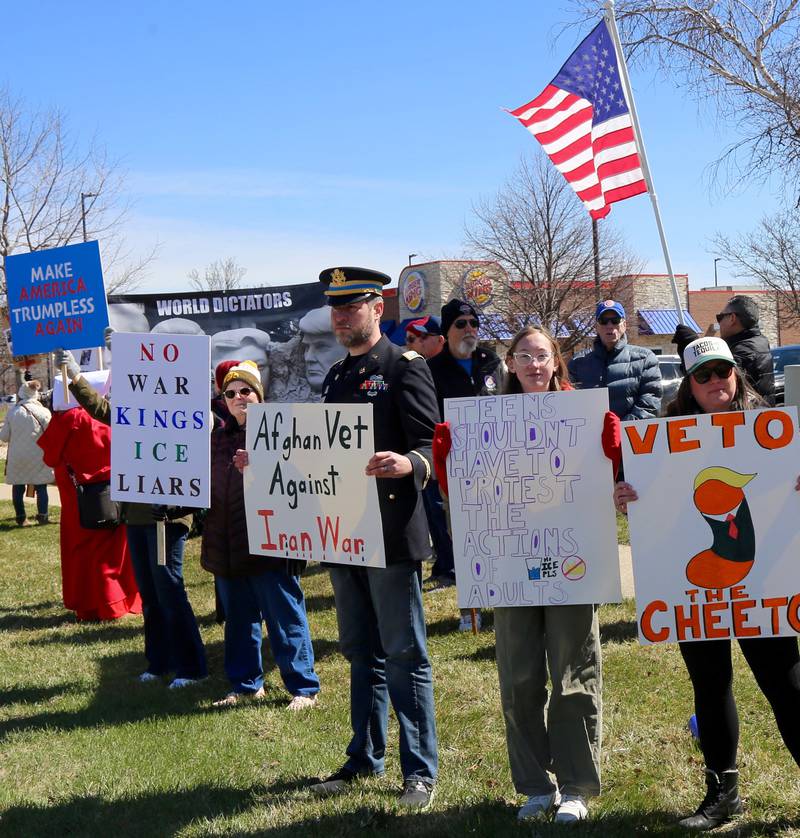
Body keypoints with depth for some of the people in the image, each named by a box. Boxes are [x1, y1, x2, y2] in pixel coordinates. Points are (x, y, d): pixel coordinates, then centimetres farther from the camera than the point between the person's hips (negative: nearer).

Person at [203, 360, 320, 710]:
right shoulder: (218, 438, 14)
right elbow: (207, 486, 19)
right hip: (227, 547, 6)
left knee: (285, 618, 0)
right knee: (239, 619, 15)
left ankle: (303, 687, 10)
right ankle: (246, 685, 28)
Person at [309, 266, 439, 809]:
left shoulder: (405, 367, -7)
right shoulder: (336, 377, 16)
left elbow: (432, 447, -14)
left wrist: (406, 464, -35)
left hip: (391, 535, -7)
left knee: (405, 655, 1)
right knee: (361, 653, 16)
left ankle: (420, 769, 11)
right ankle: (365, 757, 28)